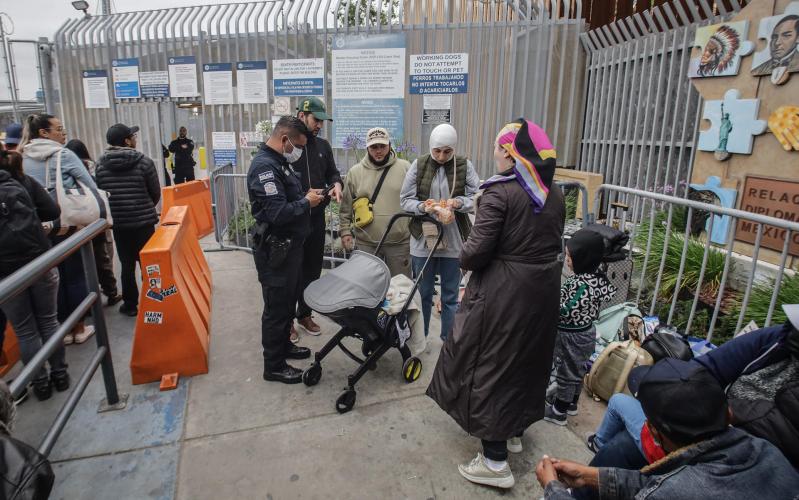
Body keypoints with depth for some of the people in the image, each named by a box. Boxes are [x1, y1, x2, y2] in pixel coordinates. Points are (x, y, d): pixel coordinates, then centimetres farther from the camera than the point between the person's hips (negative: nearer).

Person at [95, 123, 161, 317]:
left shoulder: (100, 164, -1)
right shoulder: (143, 161, -9)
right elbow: (156, 193, -3)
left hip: (118, 222, 2)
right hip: (143, 221, -2)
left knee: (127, 264, 11)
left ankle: (130, 304, 20)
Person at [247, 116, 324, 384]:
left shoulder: (281, 162, 10)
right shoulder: (264, 166, -22)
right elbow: (278, 213, -29)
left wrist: (307, 195, 4)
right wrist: (306, 202, -15)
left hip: (290, 245, 10)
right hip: (275, 250, -10)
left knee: (289, 300, 22)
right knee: (277, 306, 3)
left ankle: (284, 345, 41)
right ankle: (274, 366, 18)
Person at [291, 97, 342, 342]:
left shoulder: (323, 146, 9)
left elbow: (332, 172, 18)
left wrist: (337, 183, -4)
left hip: (317, 219, 5)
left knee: (313, 269, 14)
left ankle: (305, 314, 31)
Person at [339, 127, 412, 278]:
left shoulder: (405, 168, 2)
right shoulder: (355, 172, 6)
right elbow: (346, 207, 10)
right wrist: (345, 230, 5)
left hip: (399, 242, -1)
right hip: (366, 243, 1)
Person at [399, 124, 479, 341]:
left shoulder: (464, 166, -4)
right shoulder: (418, 165, -3)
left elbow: (477, 198, -2)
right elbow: (405, 199, 0)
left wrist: (459, 202, -22)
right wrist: (422, 207, -20)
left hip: (454, 241, 0)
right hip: (423, 239, 1)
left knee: (451, 295, 11)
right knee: (423, 293, 15)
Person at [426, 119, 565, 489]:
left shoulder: (499, 192, -16)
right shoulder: (554, 194, 7)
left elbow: (477, 250, -19)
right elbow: (552, 243, 10)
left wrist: (465, 259, 1)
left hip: (502, 292, -8)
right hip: (543, 288, 8)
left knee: (490, 363, 4)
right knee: (526, 357, 21)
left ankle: (495, 460, 13)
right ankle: (512, 430, 41)